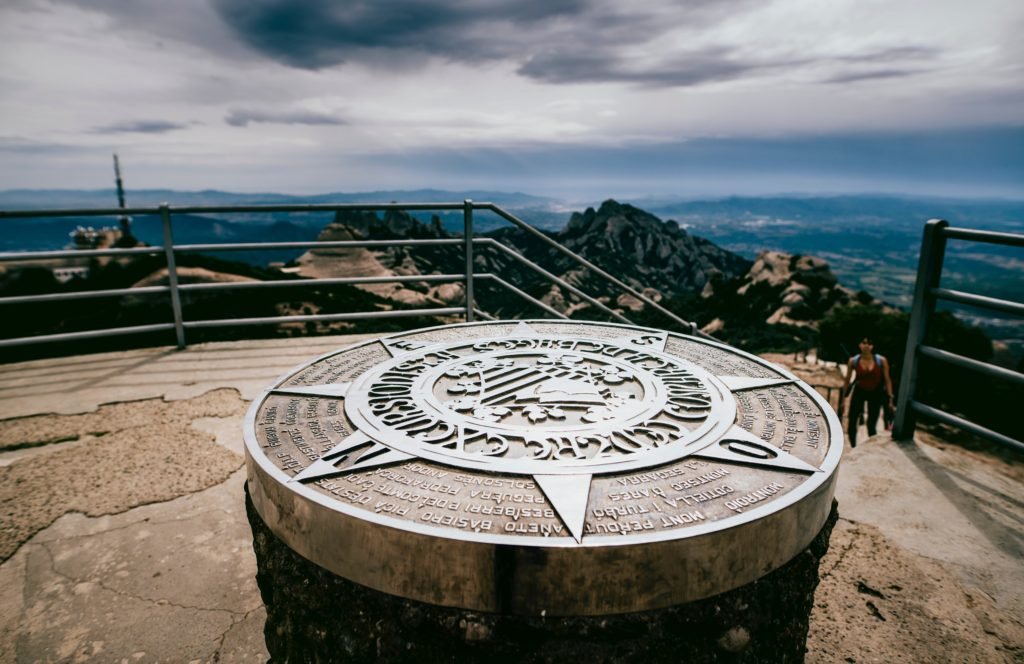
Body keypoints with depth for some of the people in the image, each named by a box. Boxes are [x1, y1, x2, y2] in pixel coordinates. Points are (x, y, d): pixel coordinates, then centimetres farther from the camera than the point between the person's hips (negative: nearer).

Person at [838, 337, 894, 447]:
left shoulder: (881, 360, -13)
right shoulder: (853, 361, -11)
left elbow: (887, 380, -6)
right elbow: (847, 380, 0)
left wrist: (890, 399, -7)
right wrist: (843, 399, 3)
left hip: (875, 393, -1)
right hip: (859, 392, 1)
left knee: (871, 425, 2)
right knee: (852, 423, -3)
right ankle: (853, 449, 16)